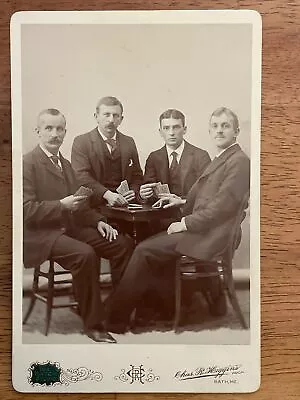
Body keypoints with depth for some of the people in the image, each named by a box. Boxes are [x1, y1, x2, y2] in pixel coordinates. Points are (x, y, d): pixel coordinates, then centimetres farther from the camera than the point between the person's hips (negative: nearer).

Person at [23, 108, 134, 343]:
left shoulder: (65, 164, 18)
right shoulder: (27, 163, -7)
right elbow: (26, 210, -15)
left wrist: (98, 221, 7)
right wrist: (61, 205, -23)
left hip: (72, 227, 8)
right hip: (42, 234, -8)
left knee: (123, 244, -6)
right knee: (85, 254, -33)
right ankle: (94, 323, -16)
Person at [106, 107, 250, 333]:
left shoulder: (239, 161, -10)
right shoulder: (221, 159, 20)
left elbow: (224, 203, -18)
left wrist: (187, 223, -15)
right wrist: (184, 202, 9)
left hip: (209, 235, -9)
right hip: (201, 228, 9)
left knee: (144, 251, -14)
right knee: (147, 246, 0)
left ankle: (116, 320, -3)